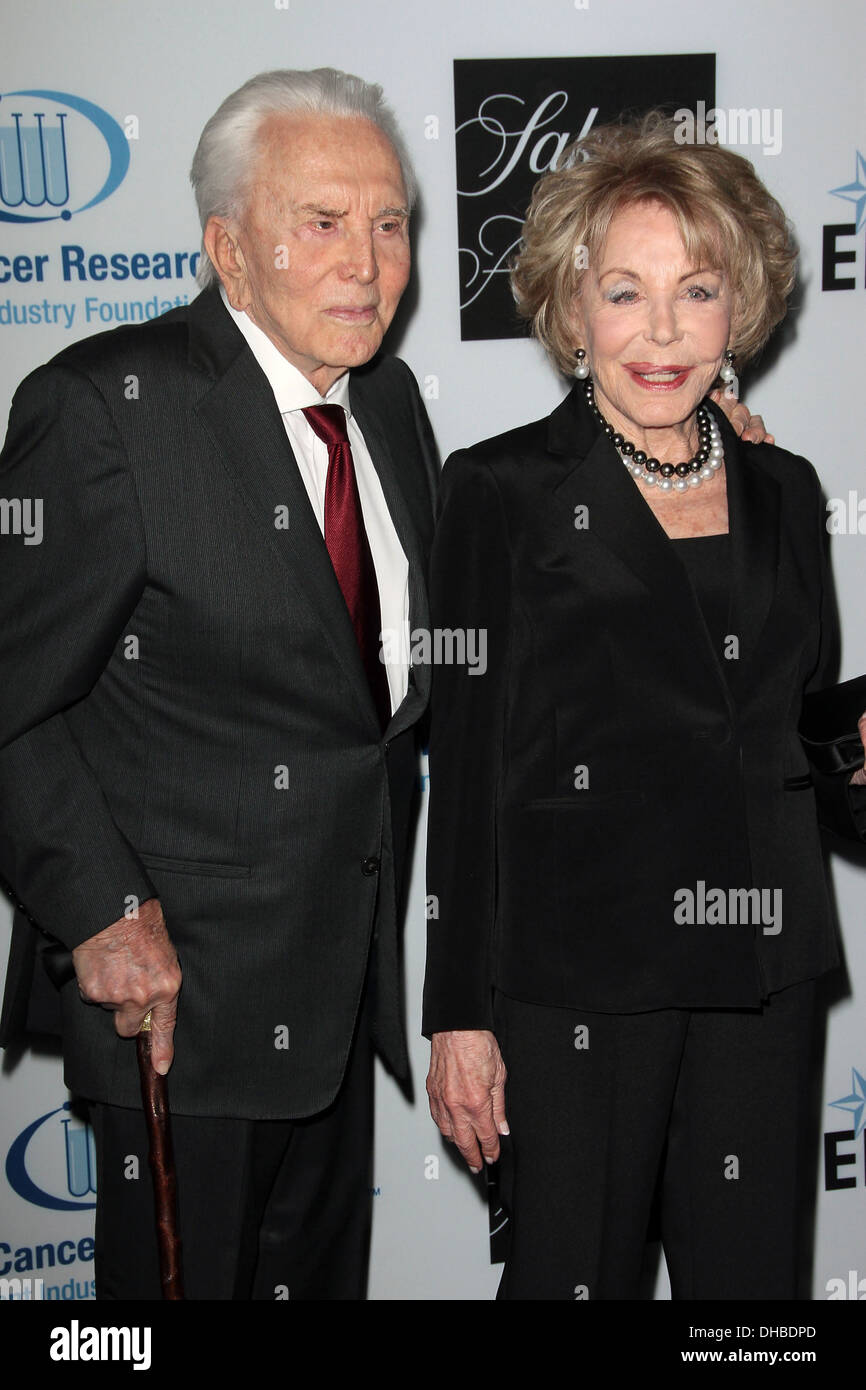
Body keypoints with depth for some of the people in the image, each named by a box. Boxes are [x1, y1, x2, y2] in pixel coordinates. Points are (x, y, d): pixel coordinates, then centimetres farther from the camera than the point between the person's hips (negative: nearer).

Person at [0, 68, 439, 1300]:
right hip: (177, 976, -6)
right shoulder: (108, 407, -18)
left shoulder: (388, 398, 5)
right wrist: (101, 912, -18)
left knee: (324, 1268, 22)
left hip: (344, 969, 7)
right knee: (185, 1274, 12)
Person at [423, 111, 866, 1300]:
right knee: (575, 1271, 8)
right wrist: (459, 1015, -7)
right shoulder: (505, 490, -4)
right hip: (574, 977, -4)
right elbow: (464, 761, -6)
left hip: (762, 973, 5)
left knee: (753, 1271, 14)